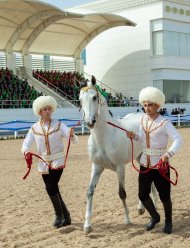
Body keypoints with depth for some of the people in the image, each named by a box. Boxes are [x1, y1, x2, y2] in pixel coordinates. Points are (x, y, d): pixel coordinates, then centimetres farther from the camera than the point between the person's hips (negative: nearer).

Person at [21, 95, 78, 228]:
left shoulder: (59, 125, -4)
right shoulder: (34, 128, 2)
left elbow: (75, 140, -10)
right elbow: (26, 144, -2)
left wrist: (72, 135, -34)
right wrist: (26, 151, -25)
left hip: (57, 161, -3)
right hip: (44, 163, 4)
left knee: (51, 187, -18)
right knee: (53, 190, 10)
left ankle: (59, 215, 3)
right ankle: (66, 217, 28)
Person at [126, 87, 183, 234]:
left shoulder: (164, 123, -16)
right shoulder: (143, 119, 4)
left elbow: (178, 140, -24)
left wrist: (168, 154, -38)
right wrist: (134, 136, -6)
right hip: (145, 163, 6)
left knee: (164, 196, 6)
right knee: (143, 194, 7)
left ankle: (168, 221, 32)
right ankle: (155, 217, 33)